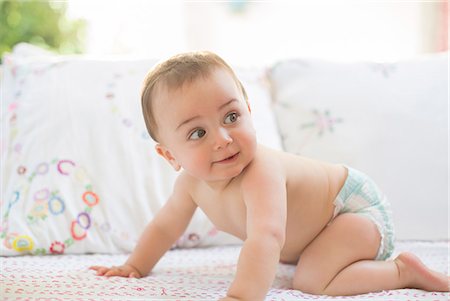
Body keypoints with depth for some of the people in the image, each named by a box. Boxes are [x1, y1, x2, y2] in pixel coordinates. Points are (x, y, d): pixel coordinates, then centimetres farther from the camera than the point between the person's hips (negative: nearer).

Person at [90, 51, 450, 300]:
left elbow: (266, 238, -56)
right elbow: (166, 225, 5)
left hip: (356, 205, -8)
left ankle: (404, 271, -12)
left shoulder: (261, 171, -40)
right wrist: (135, 267, 6)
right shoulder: (192, 182, -15)